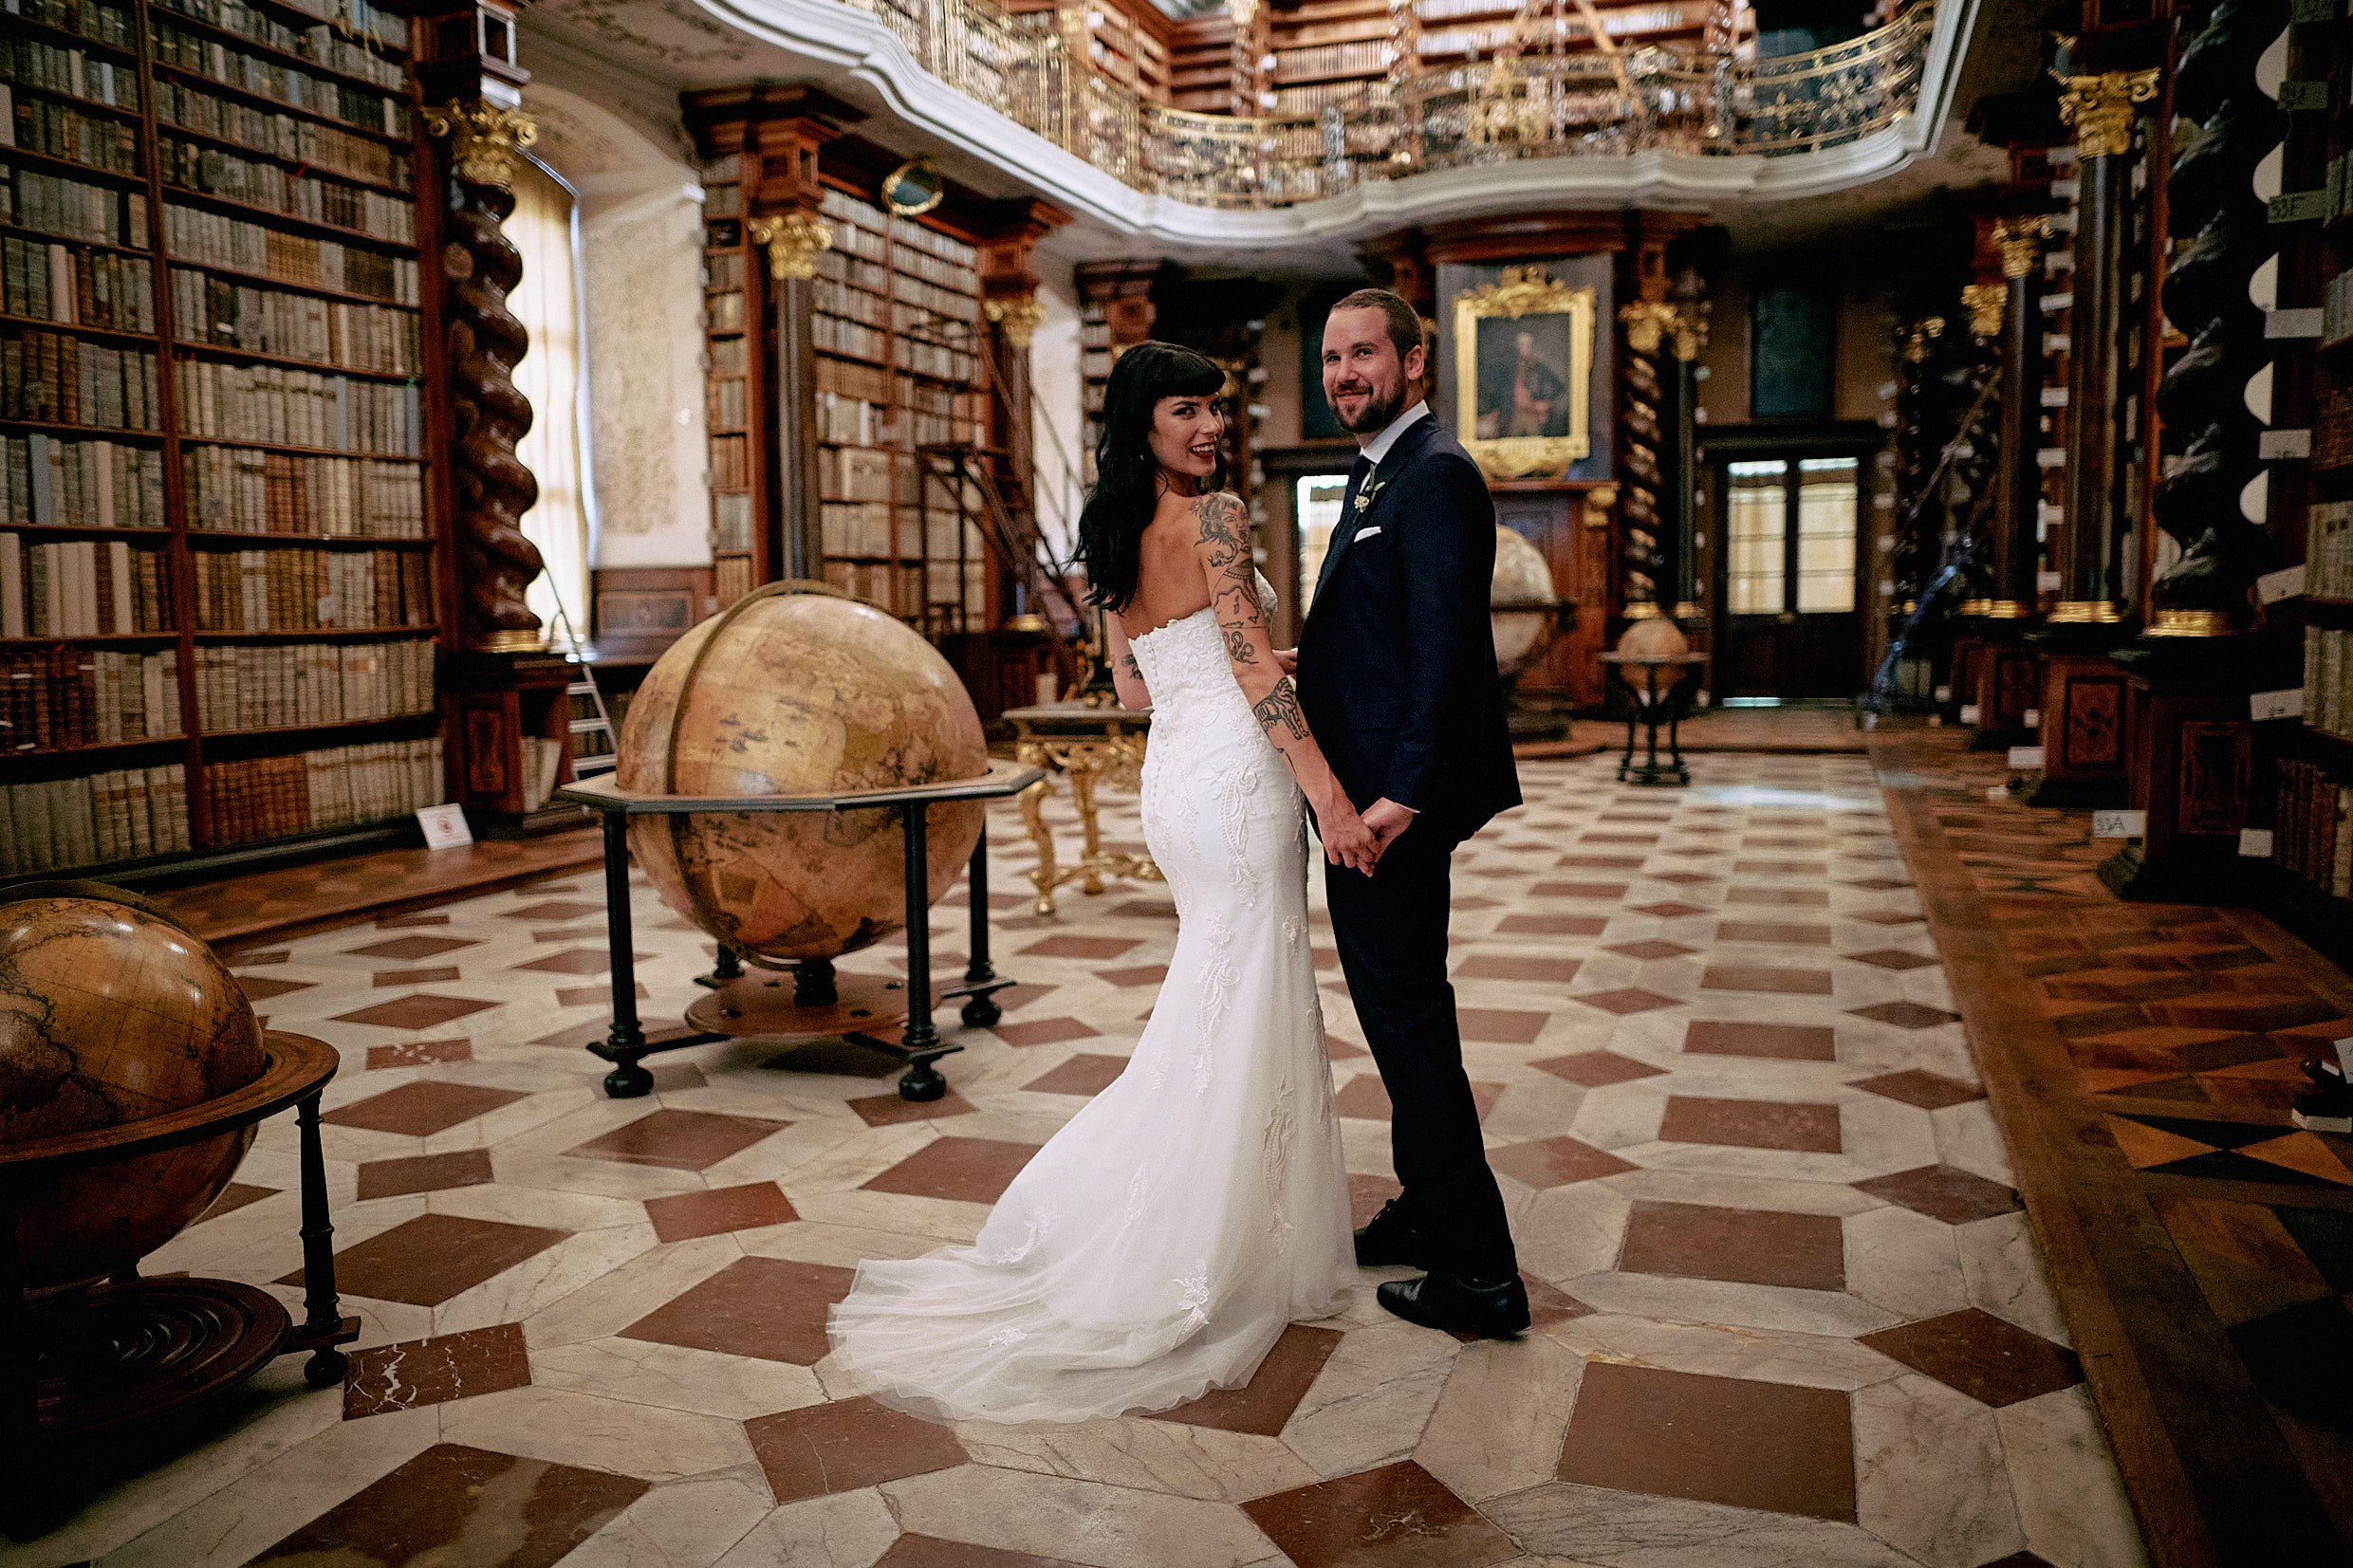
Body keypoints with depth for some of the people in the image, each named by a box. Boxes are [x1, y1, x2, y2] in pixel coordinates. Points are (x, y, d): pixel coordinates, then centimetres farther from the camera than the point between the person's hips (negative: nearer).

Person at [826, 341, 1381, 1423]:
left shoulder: (1116, 537, 14)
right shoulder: (1213, 516, -10)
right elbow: (1253, 668, -18)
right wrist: (1330, 794, -19)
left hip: (1172, 774, 8)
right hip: (1236, 772, -8)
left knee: (1211, 1006, 19)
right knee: (1240, 1015, -1)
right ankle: (1192, 1270, 7)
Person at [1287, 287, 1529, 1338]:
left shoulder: (1434, 474, -15)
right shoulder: (1376, 476, 18)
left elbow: (1445, 648, -23)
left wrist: (1404, 792, -26)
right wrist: (1305, 665, 9)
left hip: (1393, 798, -11)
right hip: (1366, 792, 11)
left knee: (1406, 1017, -5)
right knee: (1403, 1012, 19)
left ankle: (1479, 1275, 6)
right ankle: (1428, 1210, 35)